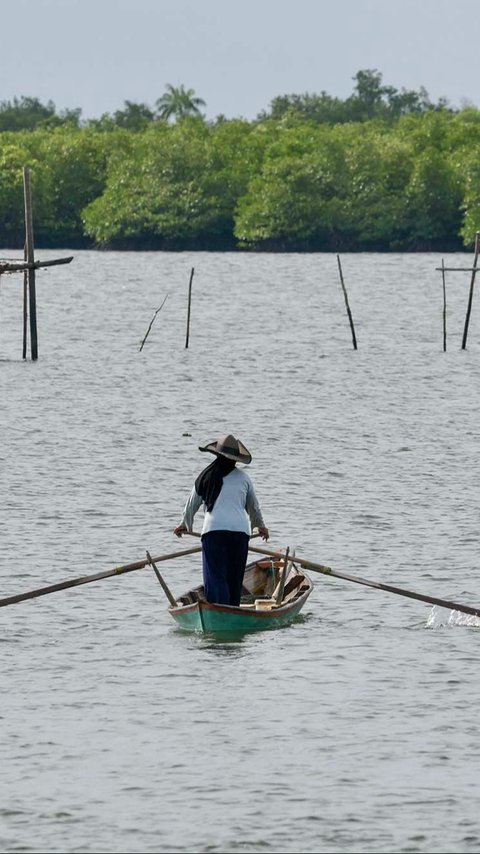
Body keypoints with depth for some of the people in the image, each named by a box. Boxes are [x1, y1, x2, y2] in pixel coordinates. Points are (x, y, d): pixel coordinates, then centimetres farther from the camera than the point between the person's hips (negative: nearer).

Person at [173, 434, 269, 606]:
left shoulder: (206, 477, 10)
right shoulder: (243, 477, 12)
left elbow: (192, 505, 21)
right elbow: (253, 507, 25)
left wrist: (185, 525, 41)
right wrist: (260, 526, 44)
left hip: (214, 529, -2)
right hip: (240, 531, 2)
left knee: (215, 578, -9)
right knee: (235, 579, 11)